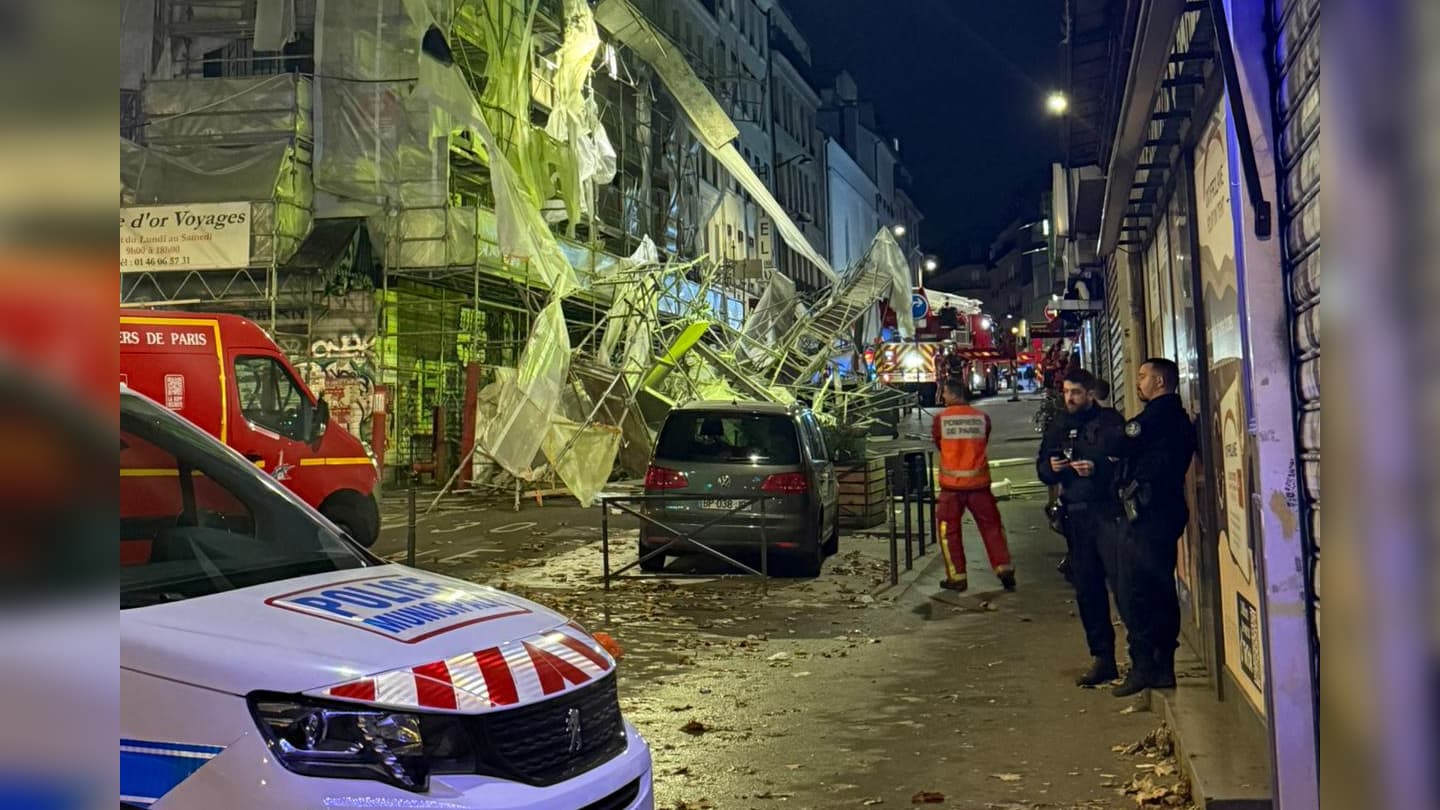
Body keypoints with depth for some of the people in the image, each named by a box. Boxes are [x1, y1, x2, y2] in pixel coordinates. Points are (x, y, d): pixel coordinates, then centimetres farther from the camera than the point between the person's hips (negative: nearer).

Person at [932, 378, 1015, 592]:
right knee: (991, 525, 13)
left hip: (952, 483, -2)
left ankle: (957, 577, 10)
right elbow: (984, 444, 9)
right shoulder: (982, 417, -3)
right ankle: (1005, 570, 11)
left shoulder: (941, 418, -7)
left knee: (949, 530, 9)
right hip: (978, 482, 2)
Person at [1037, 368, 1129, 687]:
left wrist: (1097, 468, -21)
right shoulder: (1059, 428, 16)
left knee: (1122, 583, -12)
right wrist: (1051, 467, -1)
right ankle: (1102, 658, 18)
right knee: (1087, 589, 9)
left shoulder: (1111, 422, -1)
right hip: (1076, 516, 6)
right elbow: (1042, 467, 20)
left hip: (1109, 513, -6)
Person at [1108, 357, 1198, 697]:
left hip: (1150, 512, -10)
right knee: (1160, 589, 13)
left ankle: (1144, 667, -5)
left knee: (1139, 590, -7)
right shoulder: (1176, 416, 19)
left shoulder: (1158, 413, -11)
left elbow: (1120, 445, -13)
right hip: (1164, 511, 10)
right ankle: (1162, 665, 19)